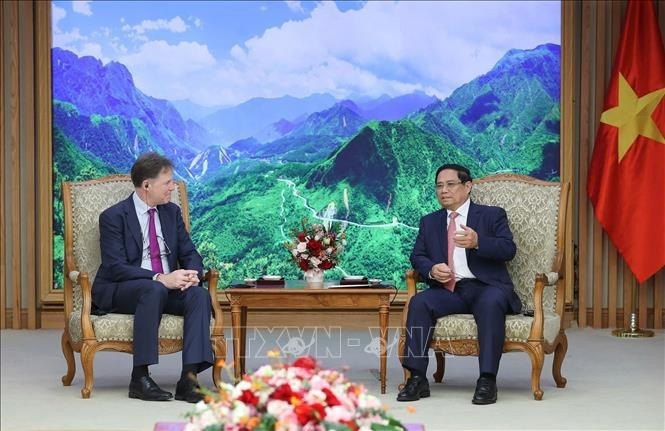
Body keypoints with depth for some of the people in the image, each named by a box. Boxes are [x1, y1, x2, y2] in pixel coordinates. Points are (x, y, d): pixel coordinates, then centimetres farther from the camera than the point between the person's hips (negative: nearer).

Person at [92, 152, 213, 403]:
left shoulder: (172, 212, 11)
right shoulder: (114, 217, -8)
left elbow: (189, 253, 11)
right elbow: (116, 268, -17)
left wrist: (192, 274, -14)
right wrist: (160, 278, -29)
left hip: (167, 287, 5)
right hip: (119, 293, -5)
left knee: (199, 294, -25)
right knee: (154, 290, -38)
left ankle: (189, 378, -33)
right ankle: (140, 378, -33)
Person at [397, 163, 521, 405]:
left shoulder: (492, 215, 10)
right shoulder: (429, 222, 22)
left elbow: (508, 249, -4)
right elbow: (417, 256, 16)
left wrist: (477, 242, -23)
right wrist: (431, 270, -8)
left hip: (485, 287, -3)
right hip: (447, 290, 3)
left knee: (491, 303, -37)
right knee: (419, 302, -27)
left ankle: (487, 380, -36)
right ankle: (417, 378, -27)